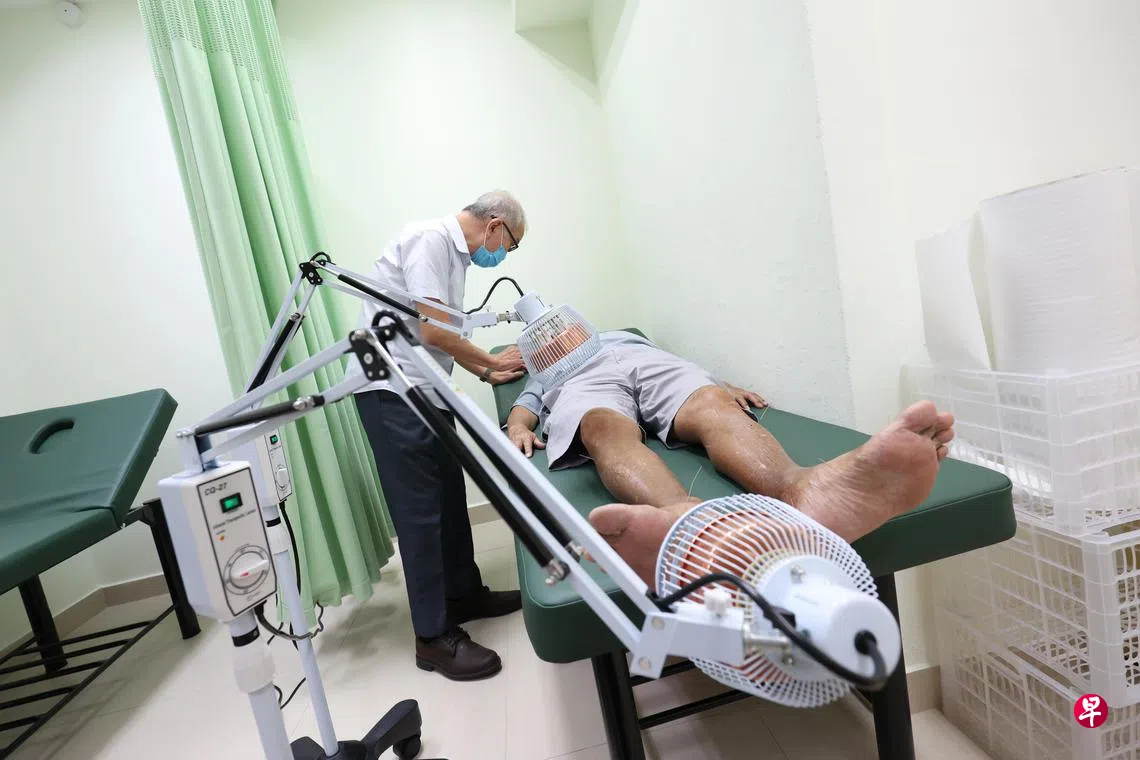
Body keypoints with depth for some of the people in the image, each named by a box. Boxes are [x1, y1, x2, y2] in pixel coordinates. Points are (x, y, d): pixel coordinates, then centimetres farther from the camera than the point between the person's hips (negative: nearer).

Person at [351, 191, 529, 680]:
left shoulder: (455, 252, 18)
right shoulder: (431, 239, -12)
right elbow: (432, 330, -19)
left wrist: (487, 374, 13)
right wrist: (492, 361, -7)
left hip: (421, 388, 10)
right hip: (390, 388, -10)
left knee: (449, 495, 14)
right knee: (420, 508, -5)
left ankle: (464, 593, 30)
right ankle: (434, 637, 7)